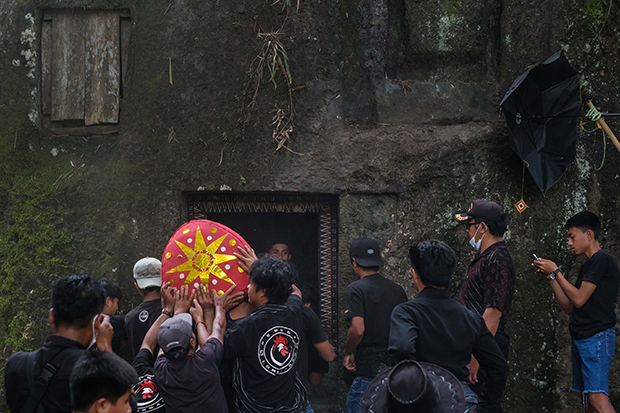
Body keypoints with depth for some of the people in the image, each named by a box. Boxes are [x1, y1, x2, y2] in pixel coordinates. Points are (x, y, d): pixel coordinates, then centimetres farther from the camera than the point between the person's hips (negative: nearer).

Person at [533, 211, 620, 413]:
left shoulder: (601, 260, -9)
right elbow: (569, 307, 18)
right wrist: (550, 277, 11)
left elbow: (579, 299, -14)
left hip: (597, 336, -10)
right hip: (580, 337, 10)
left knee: (597, 397, -20)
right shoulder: (588, 266, 20)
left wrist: (556, 272, -4)